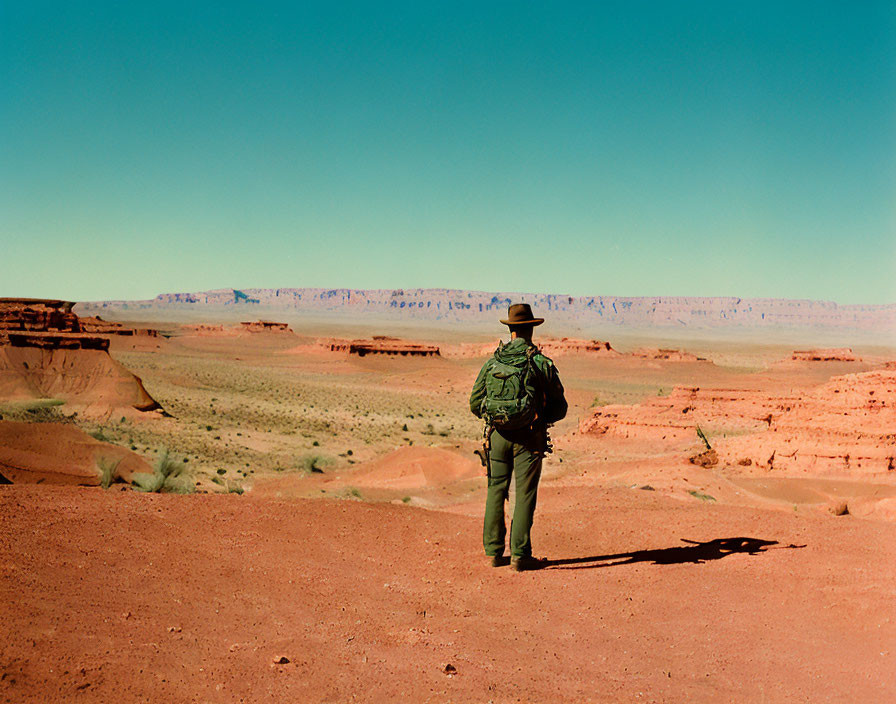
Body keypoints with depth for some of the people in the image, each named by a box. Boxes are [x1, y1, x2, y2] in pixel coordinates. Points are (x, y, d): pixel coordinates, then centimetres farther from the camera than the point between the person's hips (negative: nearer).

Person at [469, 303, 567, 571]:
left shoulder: (491, 362, 1)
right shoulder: (542, 364, -7)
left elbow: (475, 404, 5)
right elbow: (559, 407, -1)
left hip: (497, 436, 3)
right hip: (529, 438, -3)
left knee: (496, 491, 13)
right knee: (525, 495, 4)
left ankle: (494, 551, 17)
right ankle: (519, 554, 5)